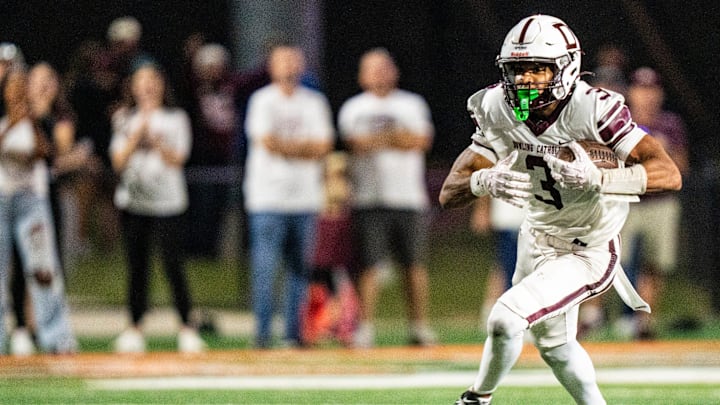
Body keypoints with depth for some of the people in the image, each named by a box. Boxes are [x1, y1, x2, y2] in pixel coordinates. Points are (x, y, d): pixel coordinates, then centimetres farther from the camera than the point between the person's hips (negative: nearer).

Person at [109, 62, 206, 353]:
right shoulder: (125, 120, 11)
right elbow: (119, 162, 1)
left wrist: (154, 138, -16)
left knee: (173, 264, -9)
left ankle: (187, 329, -5)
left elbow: (177, 159, -5)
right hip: (133, 202, 2)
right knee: (137, 266, 2)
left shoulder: (175, 119, 6)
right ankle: (135, 329, 8)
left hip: (167, 201, -2)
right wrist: (138, 133, -9)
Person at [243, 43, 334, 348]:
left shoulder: (315, 102, 12)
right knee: (265, 266, -8)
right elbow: (267, 143, -10)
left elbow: (323, 146, 2)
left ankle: (294, 332, 8)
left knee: (300, 268, 4)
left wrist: (284, 145, -8)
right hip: (268, 198, -4)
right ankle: (262, 332, -5)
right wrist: (303, 146, -1)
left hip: (305, 198, 4)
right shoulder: (262, 100, 1)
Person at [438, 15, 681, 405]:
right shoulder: (500, 112, -14)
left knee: (506, 318, -17)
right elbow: (449, 193, -14)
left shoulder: (594, 110, -30)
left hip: (587, 254, -6)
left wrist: (596, 178, -50)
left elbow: (670, 175, -36)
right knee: (554, 343, 22)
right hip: (537, 238, 6)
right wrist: (485, 181, -38)